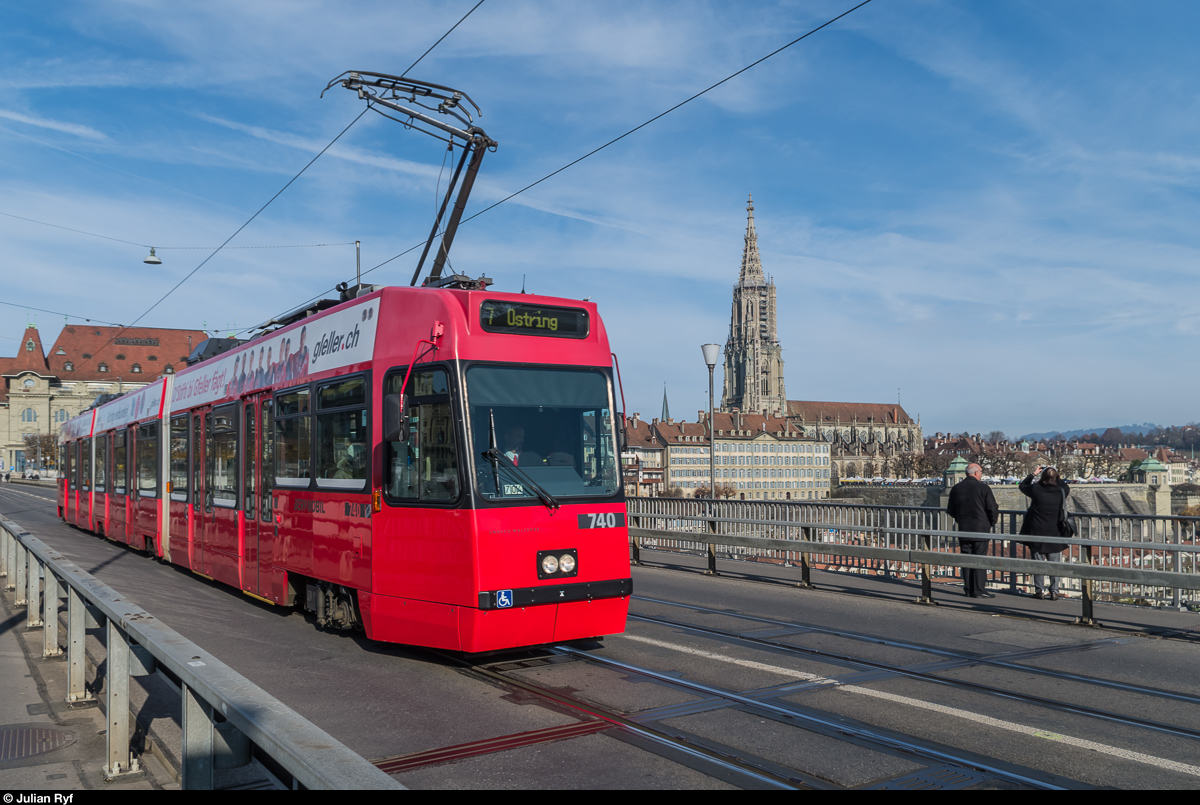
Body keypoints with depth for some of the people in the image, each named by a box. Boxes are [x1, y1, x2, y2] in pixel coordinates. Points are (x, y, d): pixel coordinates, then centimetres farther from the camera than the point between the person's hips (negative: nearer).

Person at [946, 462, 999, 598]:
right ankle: (979, 590, 0)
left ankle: (968, 588, 13)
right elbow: (993, 509, -9)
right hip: (981, 529, -4)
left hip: (963, 530, 4)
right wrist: (991, 523, 9)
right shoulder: (983, 488, -9)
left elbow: (950, 510, 11)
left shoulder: (956, 488, 5)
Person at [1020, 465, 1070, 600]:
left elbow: (1023, 486, 11)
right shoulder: (1061, 491, -6)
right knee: (1054, 563, 7)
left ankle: (1039, 590, 9)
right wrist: (1056, 475, 23)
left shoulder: (1036, 489, -11)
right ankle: (1054, 591, 7)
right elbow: (1066, 487, 19)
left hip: (1037, 532, -1)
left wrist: (1033, 474, 21)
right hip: (1054, 533, 1)